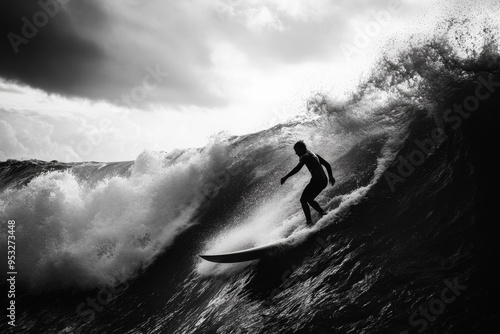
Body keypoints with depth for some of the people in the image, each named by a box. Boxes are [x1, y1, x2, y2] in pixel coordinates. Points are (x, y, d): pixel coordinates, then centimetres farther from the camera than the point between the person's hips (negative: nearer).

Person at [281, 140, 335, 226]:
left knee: (303, 200, -2)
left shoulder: (305, 156, -7)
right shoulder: (314, 155, 21)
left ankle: (309, 222, -10)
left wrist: (286, 177, -21)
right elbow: (327, 165, 23)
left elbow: (297, 168, -20)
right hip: (324, 181, 9)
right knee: (309, 199, 22)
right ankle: (322, 212, 12)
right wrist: (330, 176, 27)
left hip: (316, 180, -9)